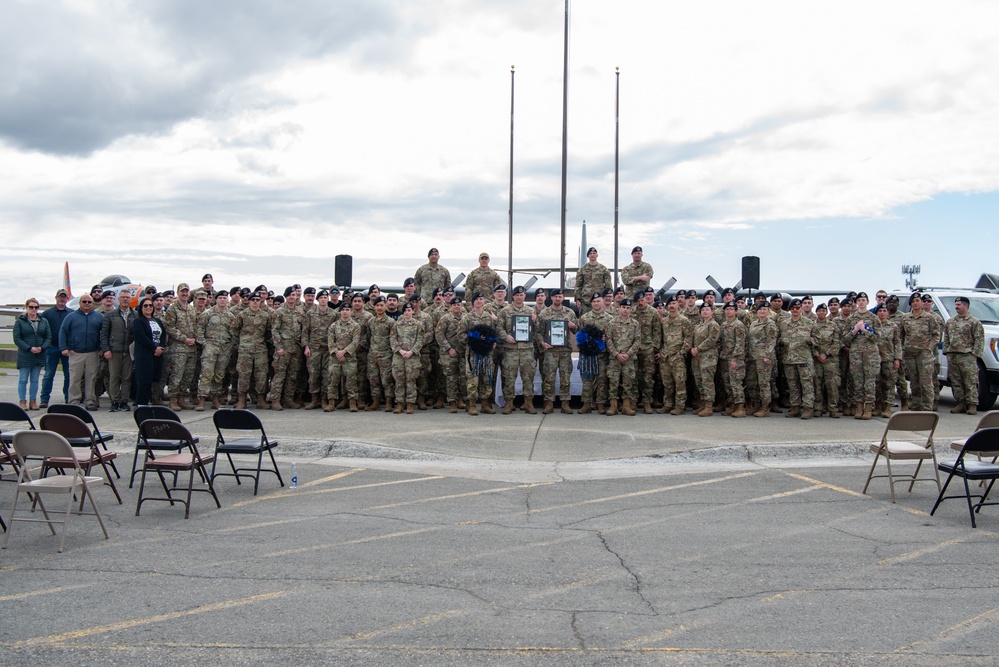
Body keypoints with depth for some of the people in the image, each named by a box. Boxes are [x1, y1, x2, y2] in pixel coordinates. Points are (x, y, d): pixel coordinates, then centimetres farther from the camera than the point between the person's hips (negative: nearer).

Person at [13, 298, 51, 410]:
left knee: (35, 380, 9)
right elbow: (17, 339, -6)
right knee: (23, 380, 0)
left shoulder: (44, 321, 9)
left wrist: (42, 348, -11)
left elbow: (48, 337, 6)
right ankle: (22, 402, 5)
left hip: (39, 355, 3)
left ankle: (33, 401, 13)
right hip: (24, 356, -3)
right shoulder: (20, 321, 0)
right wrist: (29, 348, -16)